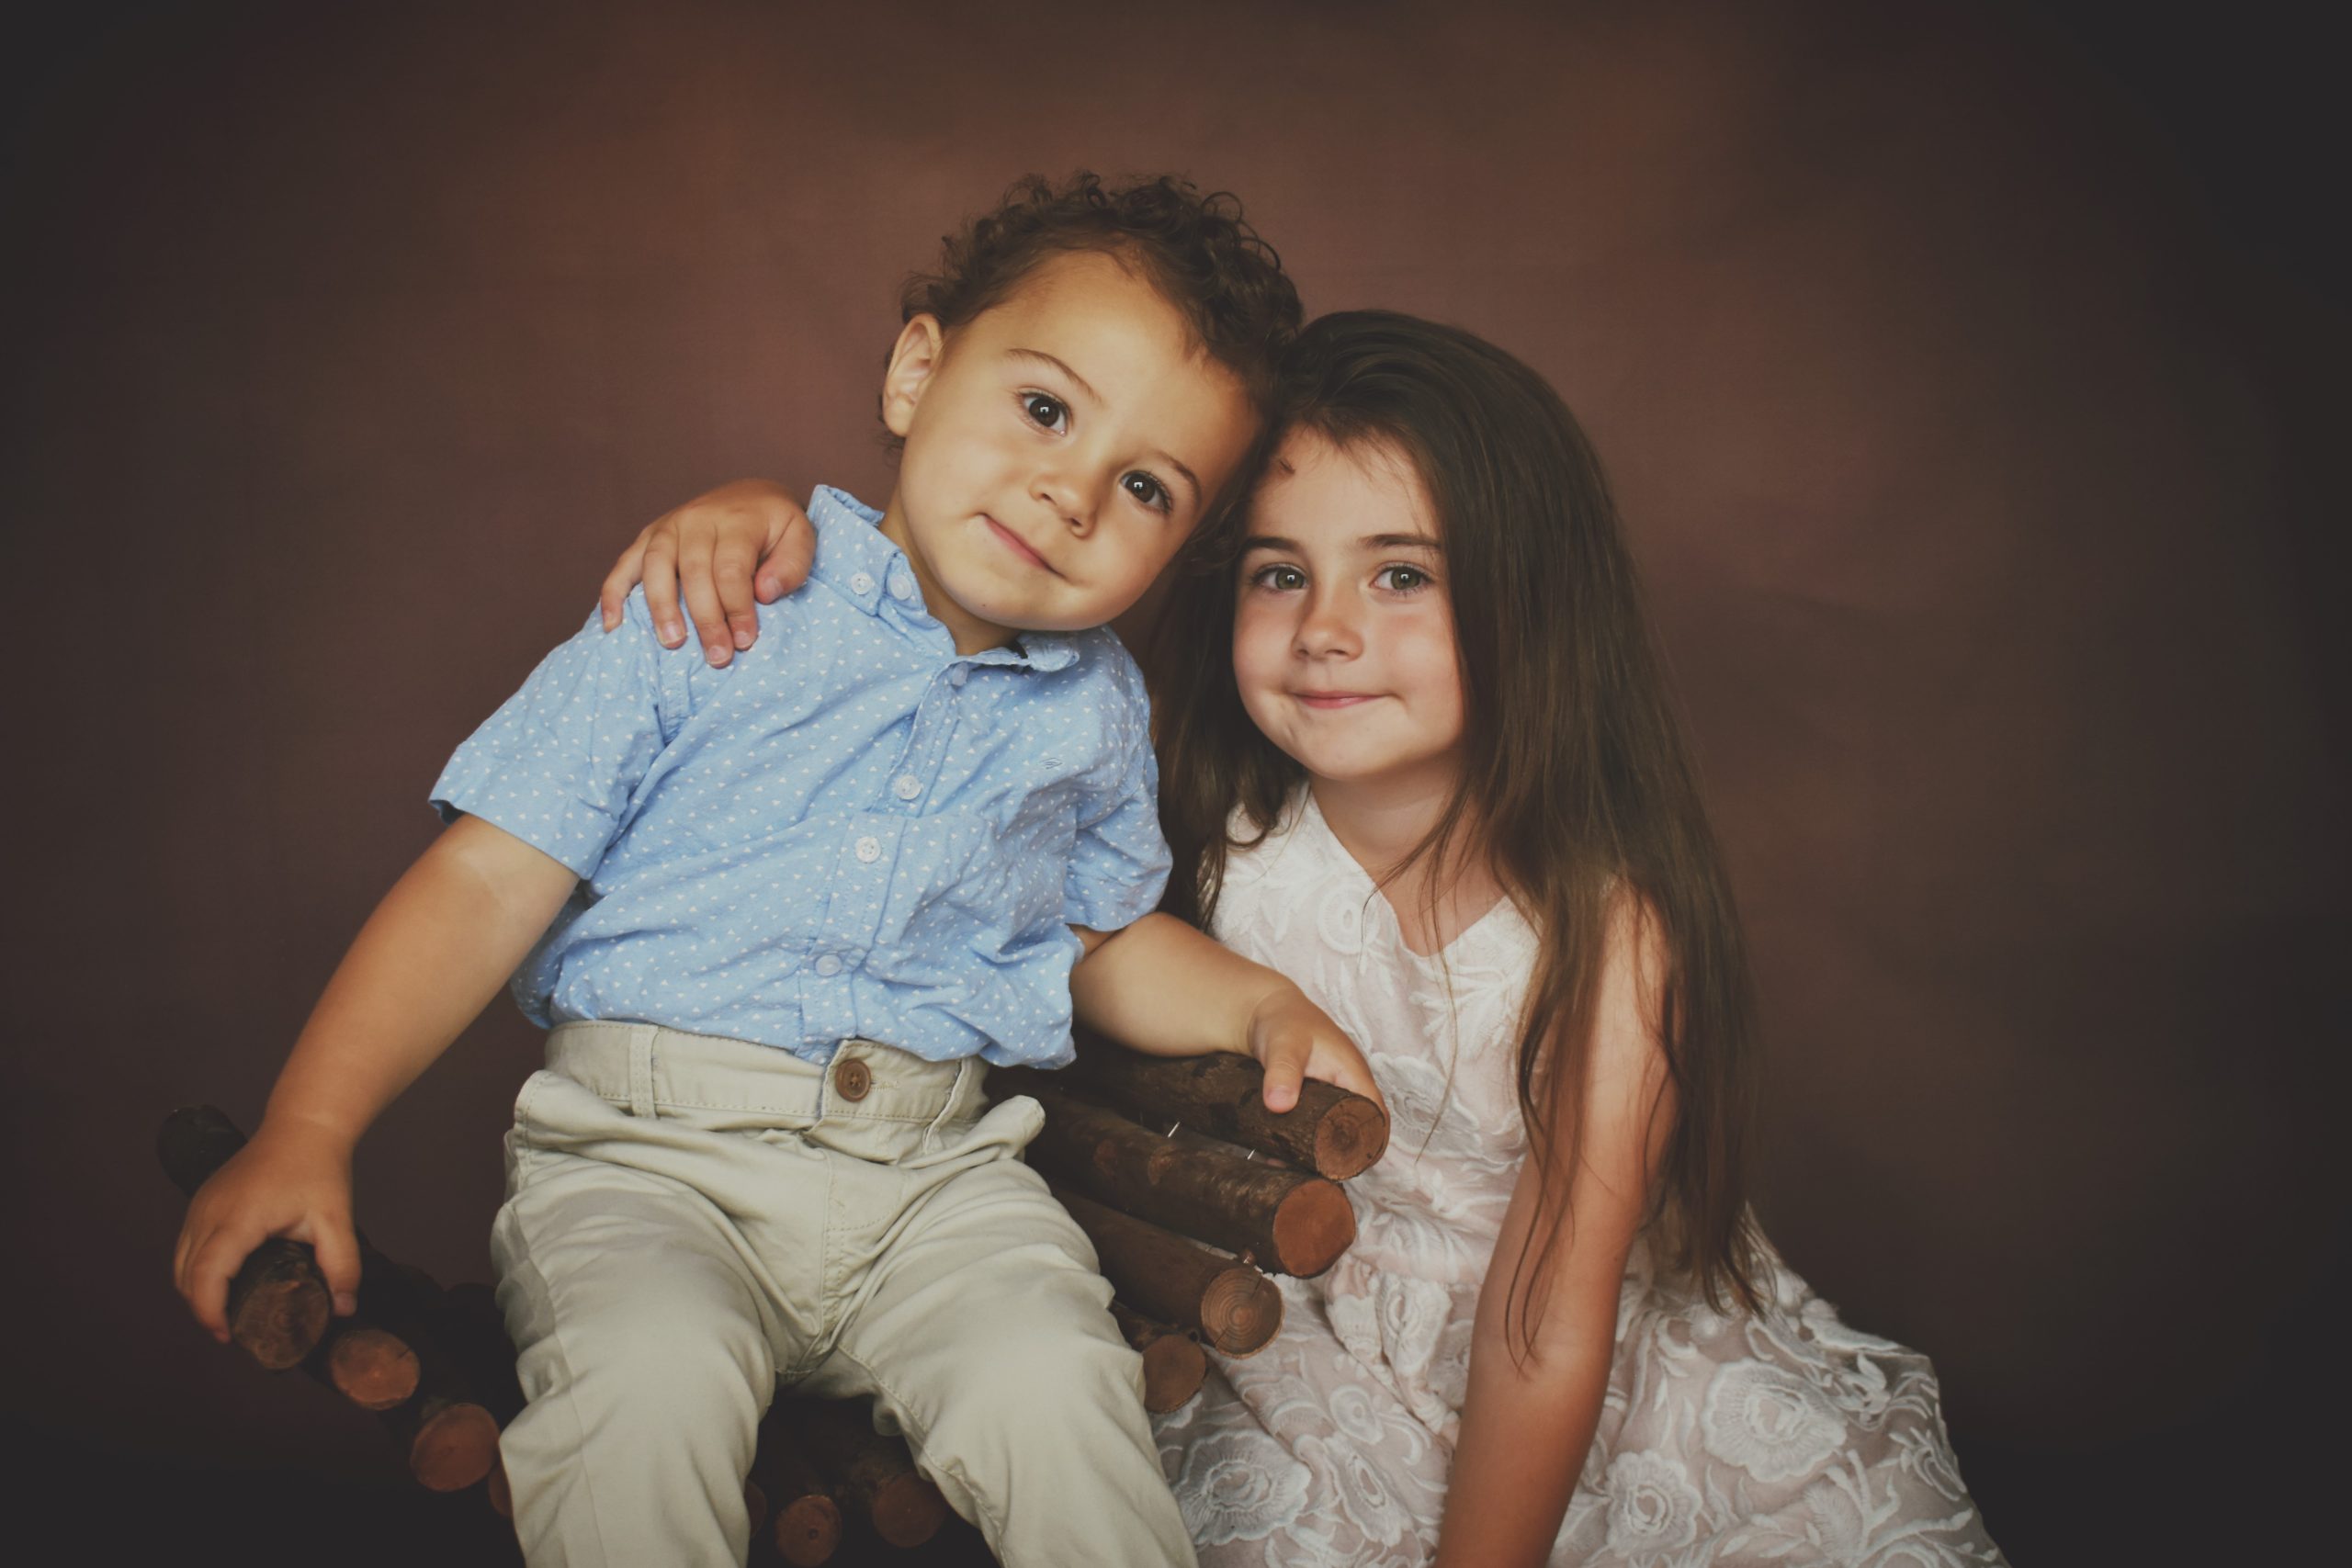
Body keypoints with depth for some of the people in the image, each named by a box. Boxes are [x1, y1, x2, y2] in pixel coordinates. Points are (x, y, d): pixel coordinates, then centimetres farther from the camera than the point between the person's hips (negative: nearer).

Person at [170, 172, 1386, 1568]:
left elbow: (1108, 940, 26)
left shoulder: (1100, 708, 10)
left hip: (940, 1175, 3)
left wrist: (1260, 1006, 7)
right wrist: (310, 1128, -12)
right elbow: (487, 883, -4)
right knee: (653, 1374, -31)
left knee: (1055, 1377, -25)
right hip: (648, 1146, -2)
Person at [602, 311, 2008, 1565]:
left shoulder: (1606, 920, -23)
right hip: (1317, 1376, 2)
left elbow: (1547, 1326, -19)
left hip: (1616, 1386, -1)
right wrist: (774, 513, -25)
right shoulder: (1218, 826, -15)